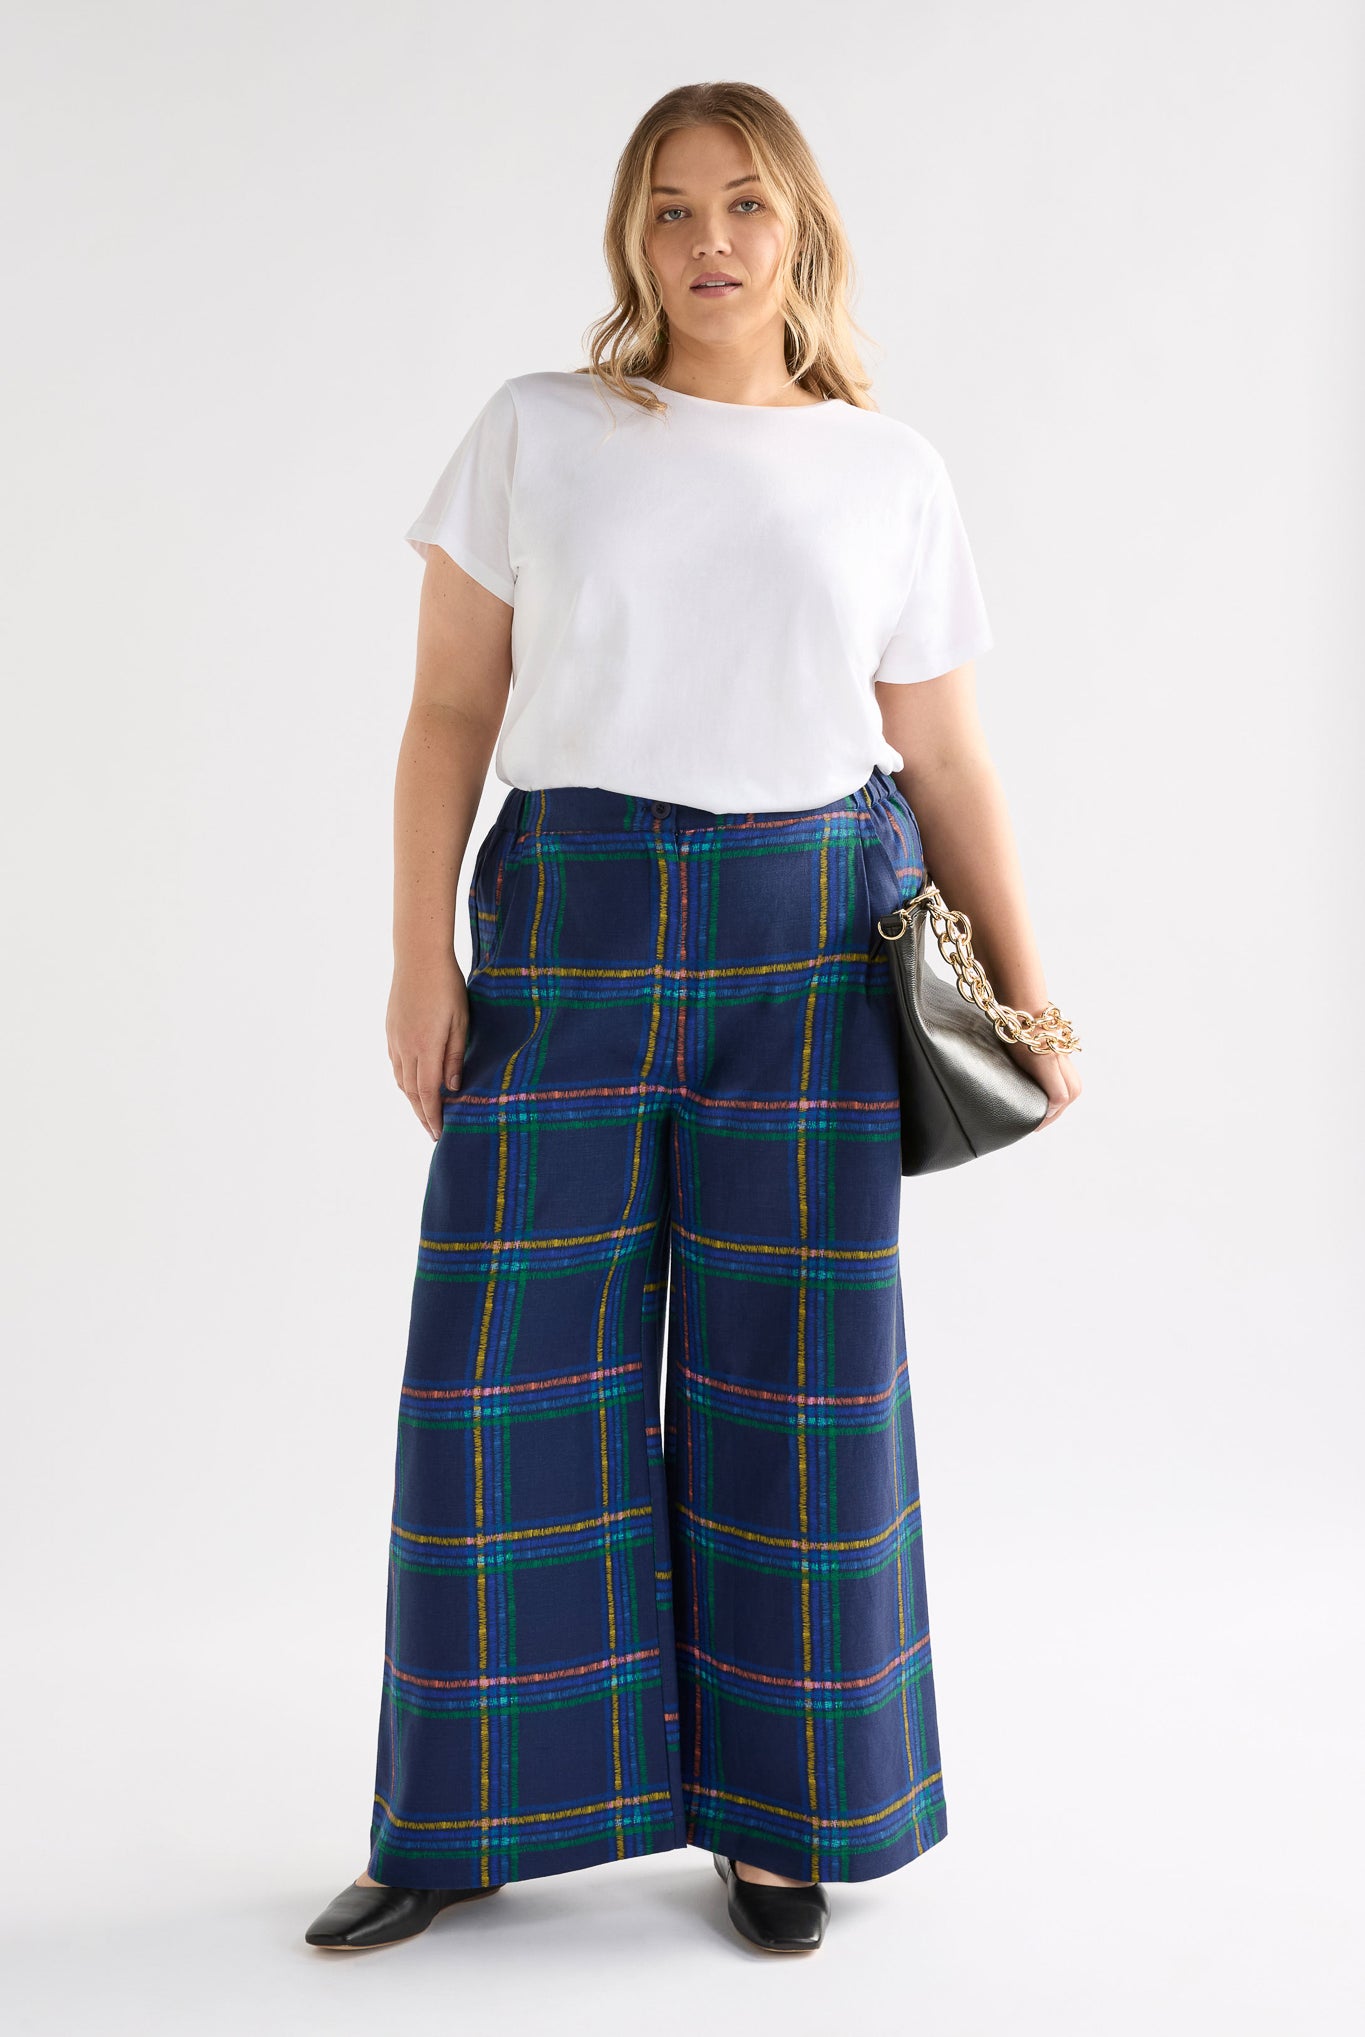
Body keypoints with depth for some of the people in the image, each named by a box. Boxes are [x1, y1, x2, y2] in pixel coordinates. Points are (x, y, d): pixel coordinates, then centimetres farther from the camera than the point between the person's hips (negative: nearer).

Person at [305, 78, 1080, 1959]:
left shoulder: (891, 472, 9)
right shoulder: (535, 434, 7)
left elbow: (946, 762, 9)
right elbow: (449, 713, 5)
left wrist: (1027, 997, 1)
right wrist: (420, 958, -5)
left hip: (810, 948, 1)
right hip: (569, 932, 0)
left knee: (792, 1375, 3)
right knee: (512, 1366, 1)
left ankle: (775, 1813, 20)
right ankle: (472, 1818, 19)